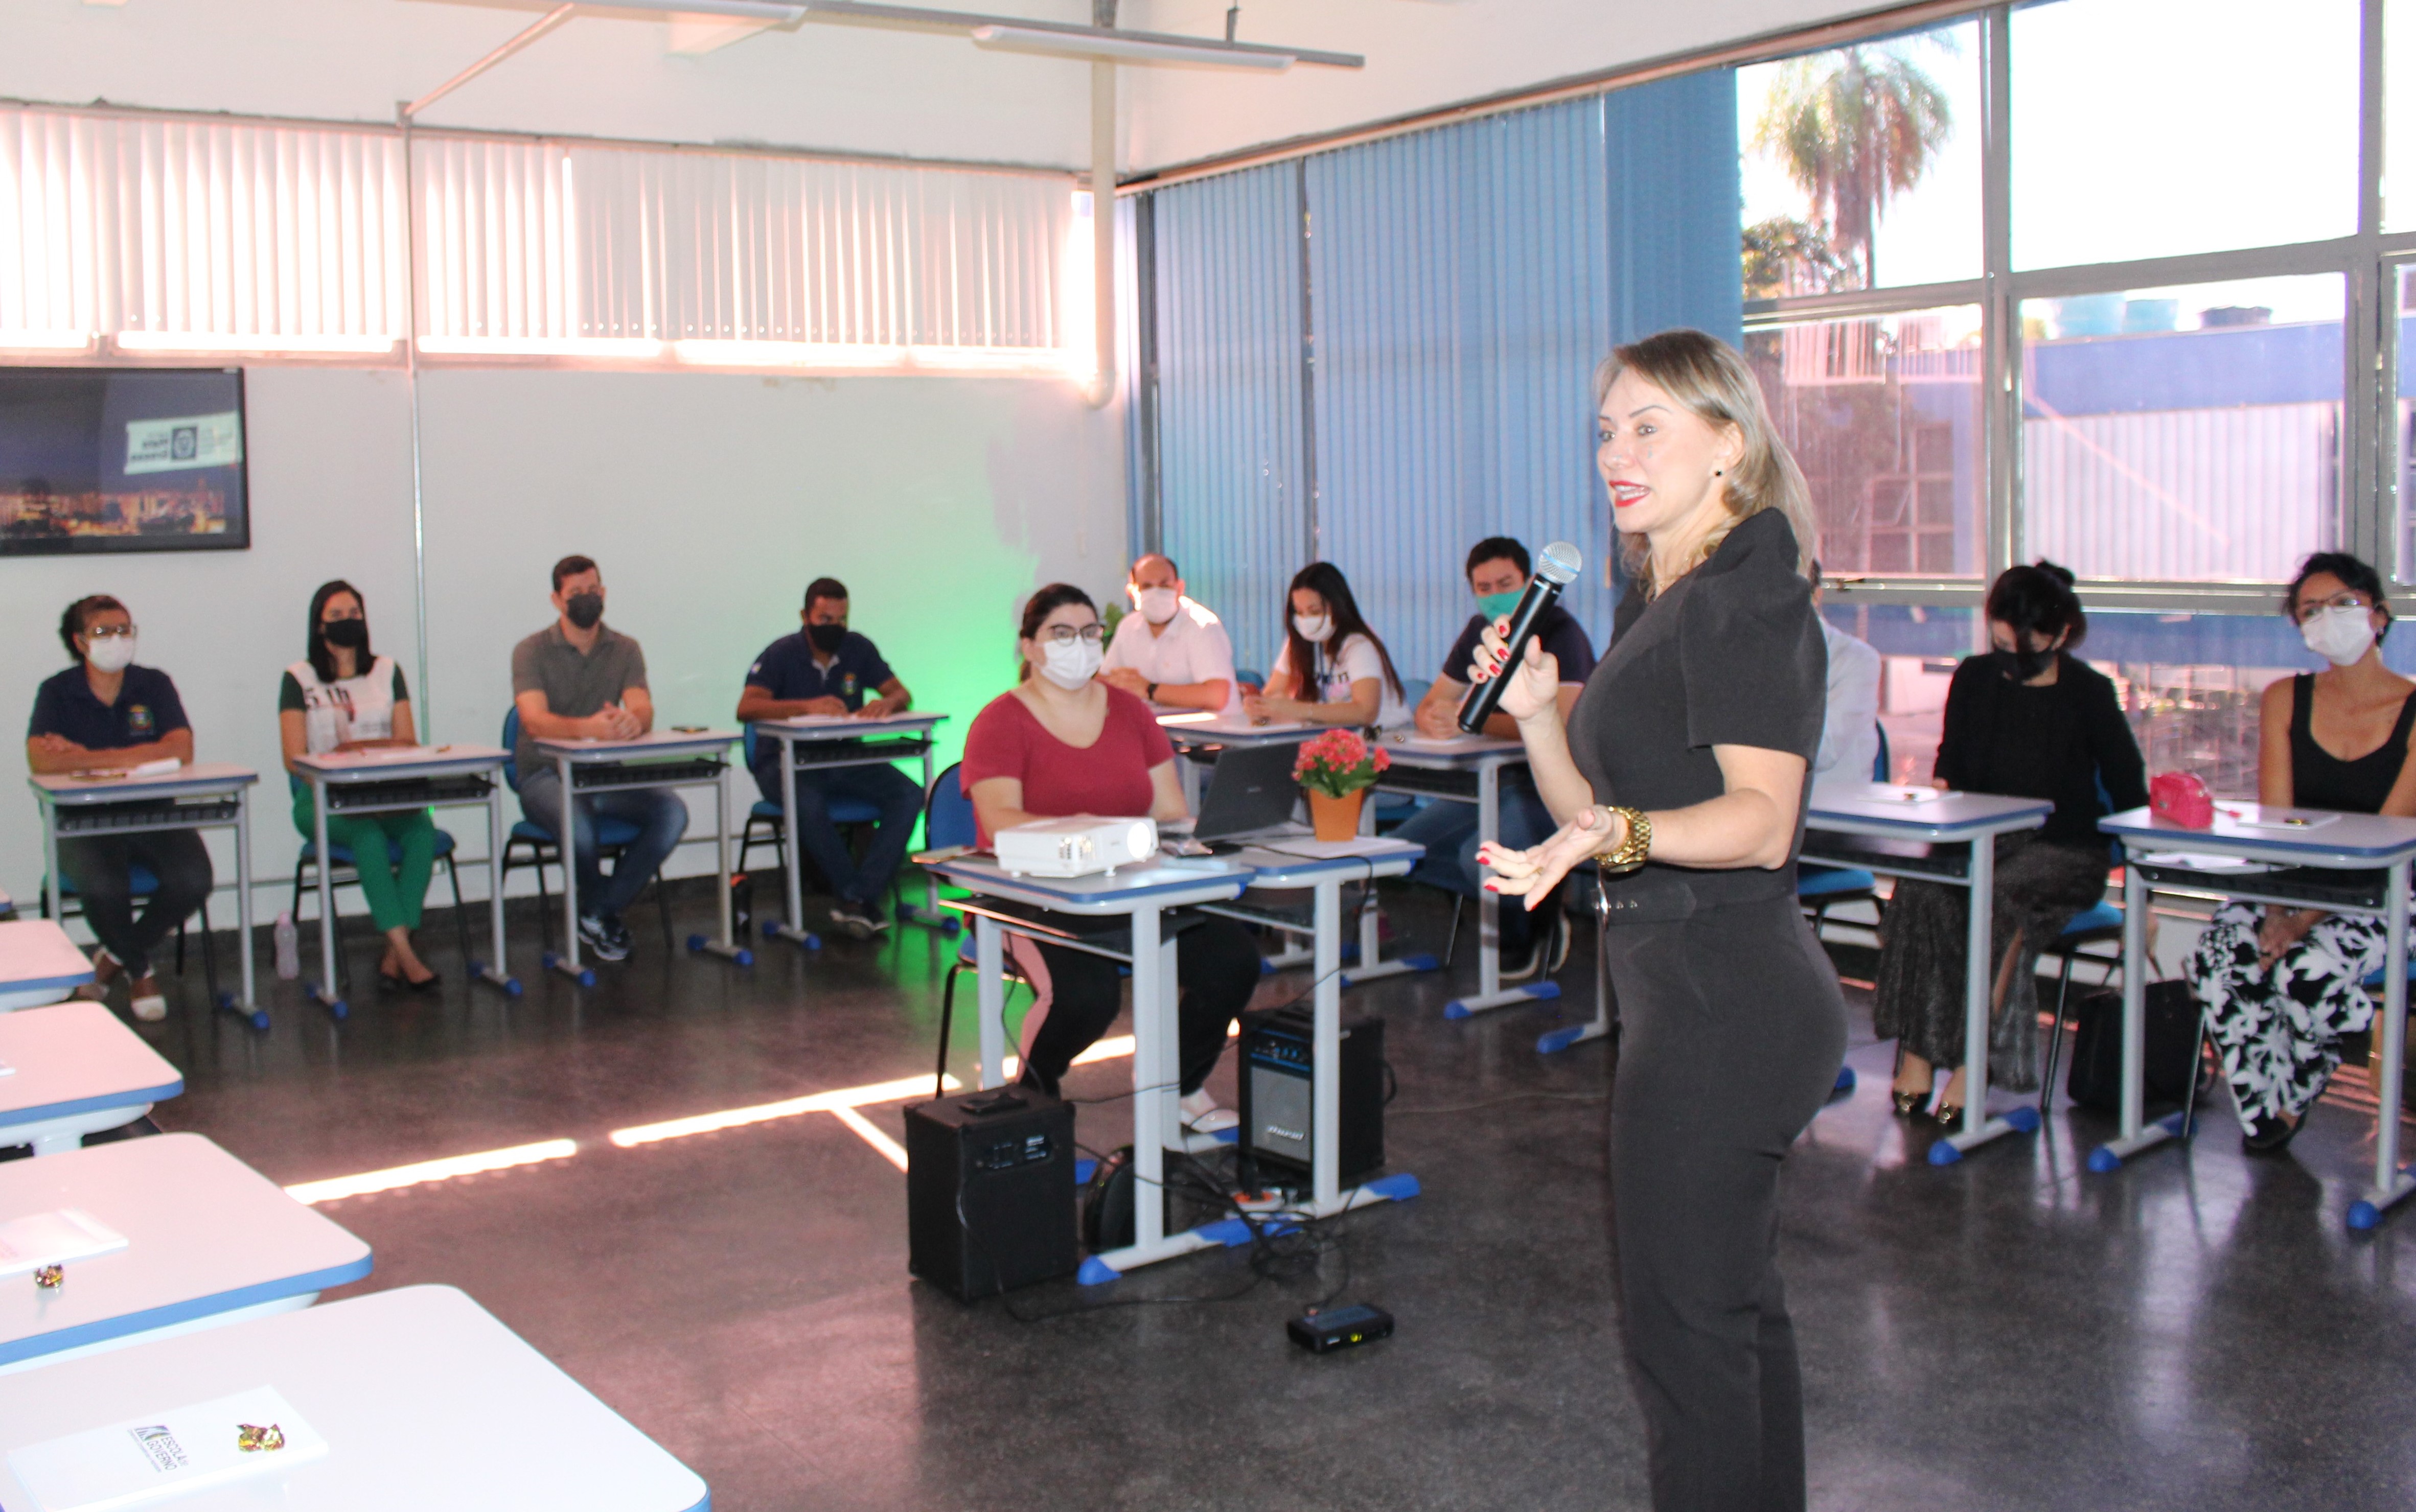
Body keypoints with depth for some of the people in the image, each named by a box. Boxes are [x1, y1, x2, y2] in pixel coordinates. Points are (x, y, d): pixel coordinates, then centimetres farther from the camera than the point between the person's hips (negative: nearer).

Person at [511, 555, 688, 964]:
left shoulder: (624, 650, 8)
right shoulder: (532, 651, -3)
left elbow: (643, 709, -9)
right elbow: (534, 721, -20)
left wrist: (633, 721, -37)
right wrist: (588, 727, -41)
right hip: (547, 775, -4)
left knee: (672, 812, -23)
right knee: (576, 820, -37)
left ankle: (599, 912, -8)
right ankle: (602, 912, -6)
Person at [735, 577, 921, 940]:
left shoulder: (859, 648, 7)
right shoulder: (782, 654, -6)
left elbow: (902, 694, 4)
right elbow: (746, 708, -20)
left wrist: (887, 703, -22)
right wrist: (807, 706, -34)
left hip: (844, 760, 4)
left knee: (909, 794, -21)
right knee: (808, 803, -38)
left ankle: (856, 898, -24)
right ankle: (856, 896, -20)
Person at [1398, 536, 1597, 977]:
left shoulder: (1560, 632, -16)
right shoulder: (1480, 631, 8)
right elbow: (1429, 707, 8)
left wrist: (1466, 720, -28)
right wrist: (1433, 721, -18)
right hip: (1497, 779, 8)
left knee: (1481, 855, -31)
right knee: (1403, 847, -2)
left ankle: (1529, 932, 2)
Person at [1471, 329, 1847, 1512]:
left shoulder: (1747, 599, -15)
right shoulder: (1659, 600, 15)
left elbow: (1761, 822, -25)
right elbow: (1593, 814, 15)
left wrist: (1617, 832, -40)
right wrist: (1536, 711, 0)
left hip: (1718, 995, -10)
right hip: (1694, 985, 10)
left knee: (1683, 1318, -2)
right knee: (1734, 1303, 20)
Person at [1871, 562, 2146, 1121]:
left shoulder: (2089, 694, -1)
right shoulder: (1974, 679, 9)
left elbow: (2130, 793, 2)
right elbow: (1950, 762, 19)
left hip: (2064, 849, -3)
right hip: (1982, 839, 3)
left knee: (2003, 897, -36)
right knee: (1922, 887, -31)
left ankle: (1972, 1065, -32)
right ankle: (1917, 1052, -31)